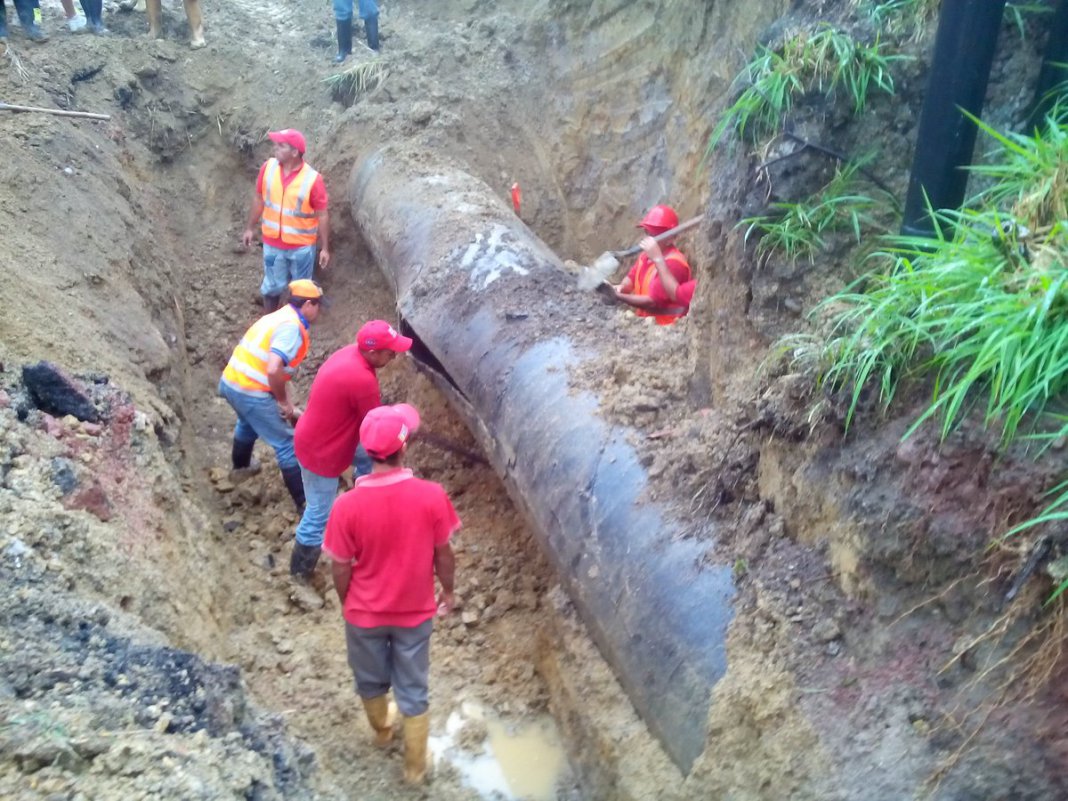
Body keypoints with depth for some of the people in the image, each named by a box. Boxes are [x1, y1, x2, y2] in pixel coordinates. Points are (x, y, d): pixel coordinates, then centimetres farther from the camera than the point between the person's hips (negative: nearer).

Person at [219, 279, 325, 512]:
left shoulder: (280, 317, 13)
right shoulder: (291, 327, -17)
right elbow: (274, 371, -29)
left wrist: (289, 407, 17)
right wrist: (284, 403, -14)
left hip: (231, 382, 10)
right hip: (250, 392, -10)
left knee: (248, 423, 38)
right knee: (287, 444, 1)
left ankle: (241, 466, 63)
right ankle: (305, 503, 6)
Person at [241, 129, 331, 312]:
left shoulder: (312, 179, -22)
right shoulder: (268, 167, -11)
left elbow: (322, 215, -14)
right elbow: (259, 198, 4)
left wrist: (325, 248, -11)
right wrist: (249, 228, 10)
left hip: (301, 245, -3)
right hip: (272, 242, 3)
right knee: (272, 285, 19)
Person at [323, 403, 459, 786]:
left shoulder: (348, 505, -25)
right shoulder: (432, 496, -24)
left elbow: (341, 569, -12)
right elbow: (443, 554, -10)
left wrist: (347, 605, 8)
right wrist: (448, 591, 10)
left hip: (365, 613, 0)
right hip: (415, 612, 0)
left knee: (371, 680, 29)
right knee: (413, 691, 20)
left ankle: (382, 730, 56)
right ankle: (415, 766, 38)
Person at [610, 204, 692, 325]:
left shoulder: (674, 264, -19)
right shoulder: (647, 255, 8)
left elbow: (653, 302, -22)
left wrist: (619, 296, -23)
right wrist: (622, 287, -15)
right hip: (645, 322, 8)